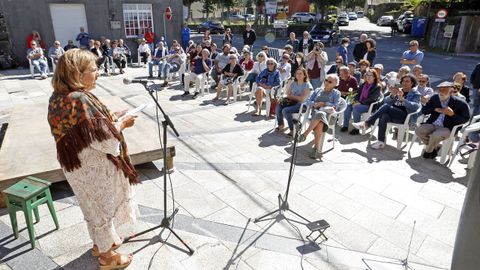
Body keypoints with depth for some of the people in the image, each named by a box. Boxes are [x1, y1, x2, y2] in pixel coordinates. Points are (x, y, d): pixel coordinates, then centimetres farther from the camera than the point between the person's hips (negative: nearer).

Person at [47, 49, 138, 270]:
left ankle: (100, 242, 48)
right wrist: (120, 124, -12)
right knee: (103, 207, 11)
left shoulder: (59, 97, 0)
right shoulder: (81, 100, -30)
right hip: (94, 167, -9)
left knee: (94, 206, 26)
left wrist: (109, 119, 4)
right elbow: (105, 141, -28)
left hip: (77, 164, 9)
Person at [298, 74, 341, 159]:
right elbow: (309, 100, 22)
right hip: (315, 111, 2)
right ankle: (316, 148, -44)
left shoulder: (336, 93, 21)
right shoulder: (318, 90, 31)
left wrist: (323, 104, -2)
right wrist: (314, 104, 0)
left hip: (327, 112, -2)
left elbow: (335, 105, 7)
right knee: (320, 123, -36)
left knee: (320, 114, -41)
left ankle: (305, 134, -42)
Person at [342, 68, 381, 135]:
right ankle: (345, 126, -17)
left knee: (356, 108, -33)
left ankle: (356, 129, -24)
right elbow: (358, 94, 18)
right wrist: (356, 101, -4)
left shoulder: (377, 87, -4)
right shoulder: (364, 85, 17)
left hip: (370, 106, -6)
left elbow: (372, 99, -14)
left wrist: (360, 103, -21)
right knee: (348, 106, -21)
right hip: (360, 103, 6)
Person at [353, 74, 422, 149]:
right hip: (393, 114, 4)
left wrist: (402, 99, -25)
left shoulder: (415, 94, 8)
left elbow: (416, 106, -13)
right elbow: (386, 101, 8)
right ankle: (381, 141, -32)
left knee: (386, 106, -29)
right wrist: (392, 95, -12)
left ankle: (367, 124, -26)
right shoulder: (398, 91, 22)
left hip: (405, 116, -4)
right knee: (384, 116, -33)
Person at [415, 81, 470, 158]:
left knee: (436, 135, -35)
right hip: (432, 124, 5)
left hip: (447, 128, -5)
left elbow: (465, 119, -5)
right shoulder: (434, 98, 8)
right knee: (418, 130, -22)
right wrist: (435, 109, -10)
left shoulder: (459, 103, -6)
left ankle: (428, 151, 0)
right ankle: (435, 147, 5)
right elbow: (423, 110, 8)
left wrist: (452, 114, -22)